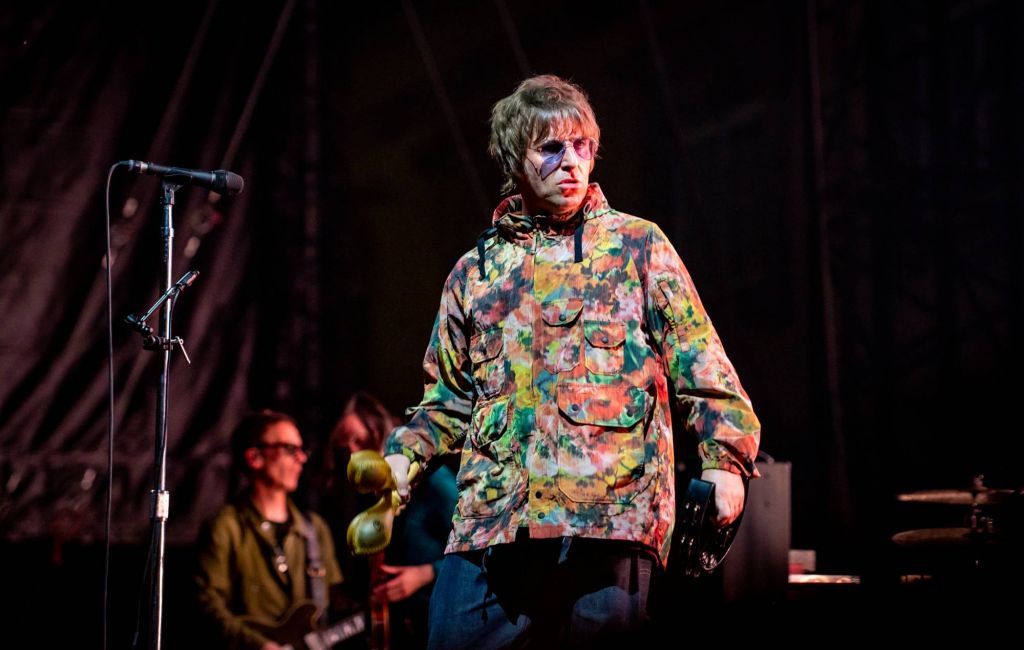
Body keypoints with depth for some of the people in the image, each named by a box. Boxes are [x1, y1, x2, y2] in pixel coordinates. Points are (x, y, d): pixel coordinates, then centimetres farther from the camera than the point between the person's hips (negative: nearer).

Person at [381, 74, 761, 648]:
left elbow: (701, 367, 4)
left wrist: (725, 459, -8)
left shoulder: (638, 245, 10)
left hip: (611, 515, -3)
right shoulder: (476, 271, 19)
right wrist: (402, 458, 7)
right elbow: (450, 398, 24)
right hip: (493, 524, 3)